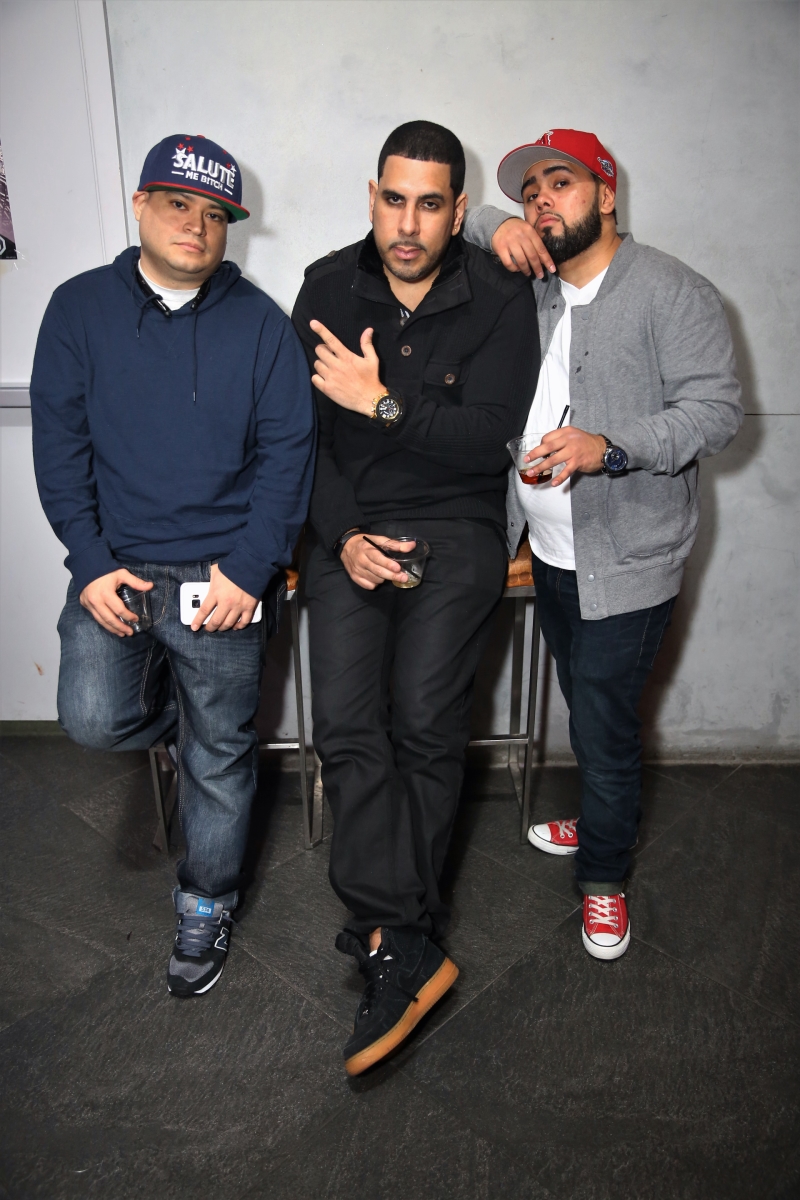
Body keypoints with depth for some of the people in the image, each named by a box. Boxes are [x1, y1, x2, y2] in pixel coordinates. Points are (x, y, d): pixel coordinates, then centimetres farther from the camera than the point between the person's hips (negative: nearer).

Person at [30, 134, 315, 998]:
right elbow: (59, 446, 3)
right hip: (114, 565, 2)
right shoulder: (80, 309, 5)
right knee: (95, 722, -14)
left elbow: (287, 453, -2)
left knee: (219, 756, 7)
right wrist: (91, 563, -8)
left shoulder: (259, 322, 2)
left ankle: (204, 906, 31)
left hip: (222, 575, -1)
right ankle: (172, 706, 23)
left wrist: (248, 568, -12)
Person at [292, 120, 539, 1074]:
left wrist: (384, 403, -19)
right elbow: (301, 429, 4)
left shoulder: (500, 301, -1)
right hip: (348, 527, 2)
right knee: (346, 728, -13)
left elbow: (490, 436, -10)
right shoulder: (328, 287, 6)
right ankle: (410, 949, -7)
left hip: (455, 527, -2)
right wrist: (342, 534, -8)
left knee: (425, 722, -14)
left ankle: (389, 939, 4)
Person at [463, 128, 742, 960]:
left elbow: (716, 408, -15)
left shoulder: (672, 293, -9)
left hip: (627, 563, -6)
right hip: (550, 553, 6)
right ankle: (600, 820, 46)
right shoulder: (526, 283, 9)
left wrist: (611, 448, -30)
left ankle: (603, 875, 25)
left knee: (603, 722, 2)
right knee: (586, 708, 22)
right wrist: (491, 227, -7)